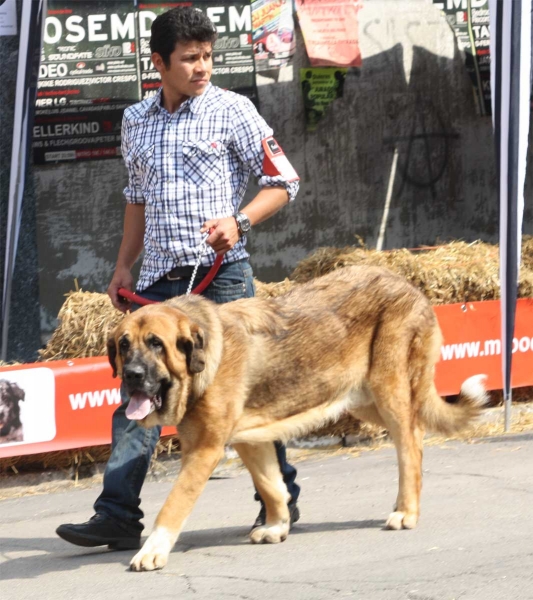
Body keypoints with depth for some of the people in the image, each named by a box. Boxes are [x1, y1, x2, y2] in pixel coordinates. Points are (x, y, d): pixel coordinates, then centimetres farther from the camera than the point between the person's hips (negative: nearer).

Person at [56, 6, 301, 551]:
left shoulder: (231, 111, -2)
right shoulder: (136, 121, 12)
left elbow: (282, 183, -1)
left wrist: (238, 221, -16)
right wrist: (124, 266, 19)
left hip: (221, 274, -4)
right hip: (158, 281, 4)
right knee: (138, 394, -2)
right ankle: (118, 515, -3)